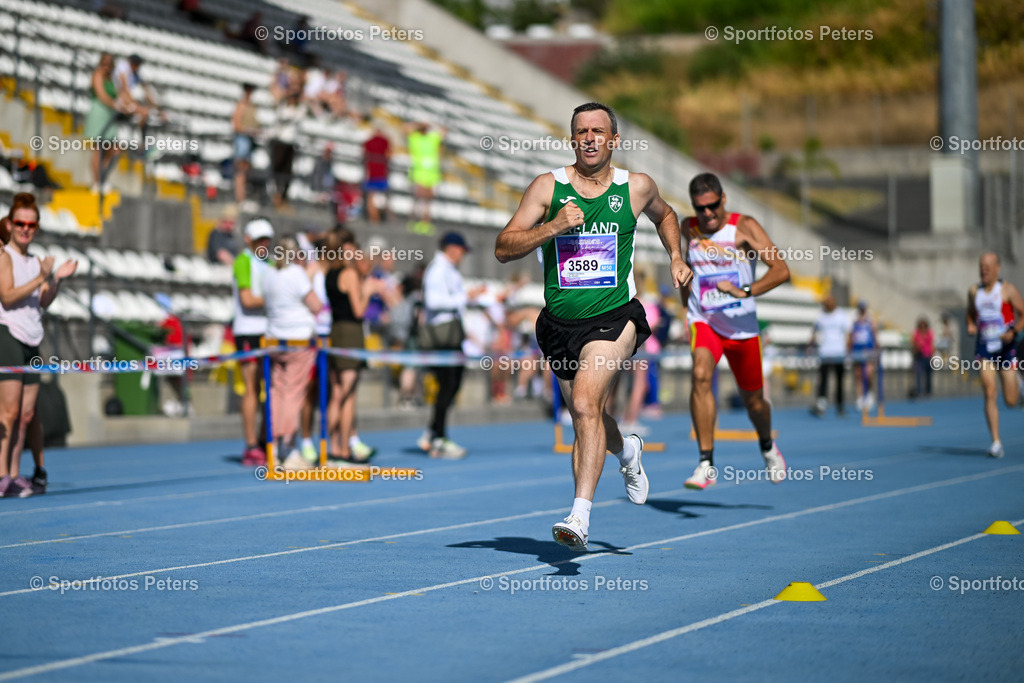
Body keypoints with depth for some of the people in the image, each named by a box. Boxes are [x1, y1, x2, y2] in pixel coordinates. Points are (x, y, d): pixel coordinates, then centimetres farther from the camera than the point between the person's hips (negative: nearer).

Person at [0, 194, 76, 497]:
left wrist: (57, 279, -4)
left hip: (30, 341, 8)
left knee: (26, 413, 5)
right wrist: (40, 278, -22)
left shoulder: (35, 262, 19)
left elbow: (43, 301, 11)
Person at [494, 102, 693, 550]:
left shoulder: (636, 187, 1)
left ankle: (580, 514, -28)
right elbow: (503, 249, -7)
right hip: (560, 323, 3)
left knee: (586, 404, -25)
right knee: (585, 419, 18)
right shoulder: (548, 187, -3)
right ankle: (626, 450, 55)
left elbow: (664, 215, 26)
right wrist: (552, 226, -20)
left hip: (614, 319, -3)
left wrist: (676, 257, 11)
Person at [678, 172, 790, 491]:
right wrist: (685, 310, 18)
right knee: (701, 376, -28)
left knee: (752, 399, 12)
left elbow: (781, 270, -19)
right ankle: (706, 464, -26)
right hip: (703, 321, 1)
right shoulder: (689, 229, 1)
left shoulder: (745, 227, -11)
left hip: (742, 326, -1)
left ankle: (767, 447, 47)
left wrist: (744, 291, -31)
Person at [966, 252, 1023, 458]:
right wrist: (970, 326, 1)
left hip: (1006, 348, -2)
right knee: (990, 394, -13)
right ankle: (996, 443, -13)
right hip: (984, 348, 2)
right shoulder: (974, 291, 7)